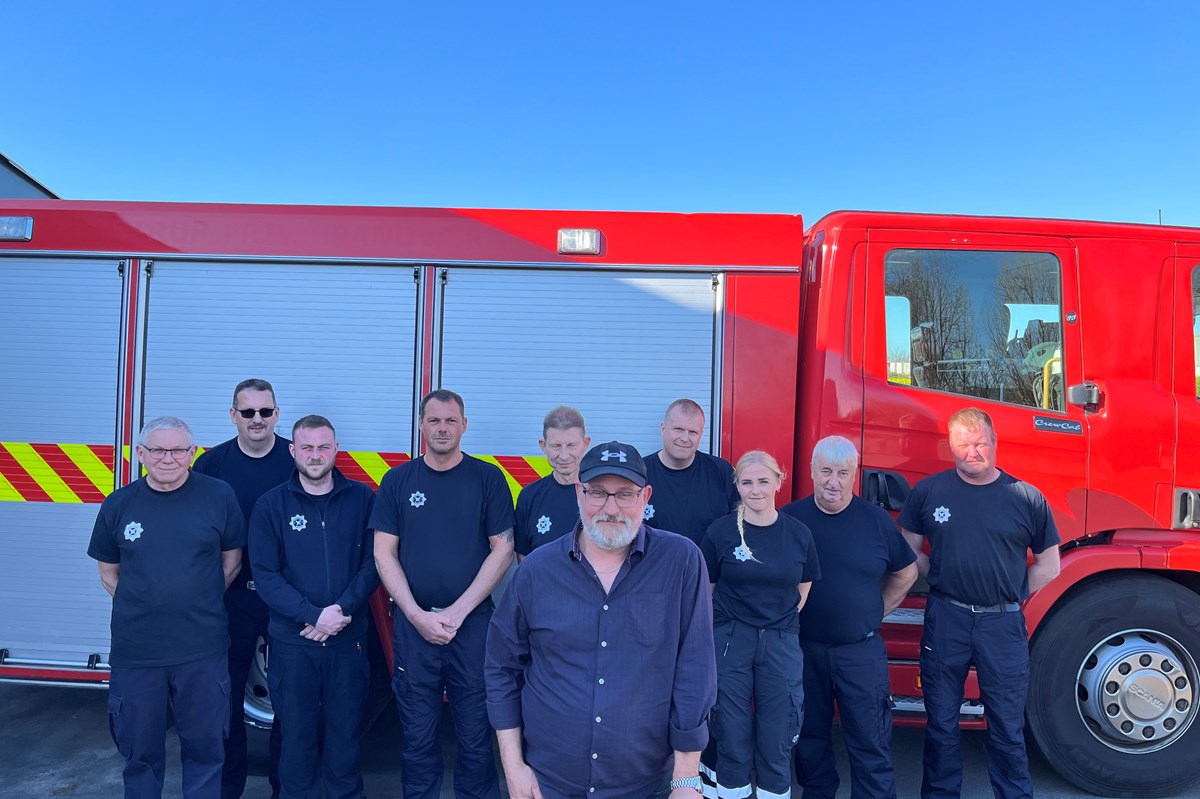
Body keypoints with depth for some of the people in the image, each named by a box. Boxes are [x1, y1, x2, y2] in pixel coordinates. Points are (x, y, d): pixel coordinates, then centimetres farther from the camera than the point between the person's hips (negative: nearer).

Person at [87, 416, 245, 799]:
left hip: (202, 652, -1)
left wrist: (199, 605, 4)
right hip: (135, 652, 1)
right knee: (140, 752, 15)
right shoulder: (118, 505, -1)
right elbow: (109, 573, 10)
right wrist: (142, 609, 4)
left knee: (205, 747, 11)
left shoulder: (219, 497, -5)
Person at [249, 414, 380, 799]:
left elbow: (373, 562, -2)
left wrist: (343, 609, -15)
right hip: (292, 641, 0)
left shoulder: (362, 498, 0)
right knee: (297, 731, 10)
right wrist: (313, 616, -16)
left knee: (345, 729, 9)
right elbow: (266, 575, -6)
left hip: (349, 638, 0)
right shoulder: (271, 504, -1)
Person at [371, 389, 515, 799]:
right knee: (418, 735, 10)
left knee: (476, 734, 5)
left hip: (473, 623, -1)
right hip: (413, 624, 1)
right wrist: (418, 615, -7)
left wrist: (458, 611, -9)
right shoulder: (398, 480, 4)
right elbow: (384, 554, 3)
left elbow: (503, 550, -2)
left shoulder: (488, 478, 0)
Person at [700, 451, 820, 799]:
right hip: (730, 642, -1)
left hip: (781, 643, 1)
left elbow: (804, 590, 12)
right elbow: (704, 590, 2)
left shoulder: (798, 534, 0)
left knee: (776, 740, 8)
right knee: (733, 736, 7)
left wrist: (780, 622, 8)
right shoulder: (720, 531, -5)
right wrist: (727, 624, 4)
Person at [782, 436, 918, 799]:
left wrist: (876, 610, 7)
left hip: (861, 651, -1)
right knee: (810, 734, 16)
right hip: (803, 648, 1)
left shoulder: (877, 521, -5)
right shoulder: (789, 519, -6)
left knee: (870, 741, 5)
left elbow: (906, 572, 10)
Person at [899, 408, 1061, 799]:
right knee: (941, 721, 12)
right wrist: (941, 578, 0)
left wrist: (1010, 595, 3)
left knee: (1007, 726, 8)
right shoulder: (928, 491, 1)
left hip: (1004, 624, -1)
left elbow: (1048, 565, 8)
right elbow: (908, 550, 9)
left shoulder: (1026, 498, -1)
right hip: (945, 619, 1)